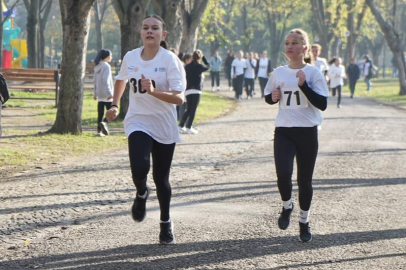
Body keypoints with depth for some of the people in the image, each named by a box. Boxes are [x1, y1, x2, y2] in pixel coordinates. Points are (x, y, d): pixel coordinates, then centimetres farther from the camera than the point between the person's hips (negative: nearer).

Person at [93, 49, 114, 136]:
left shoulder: (97, 66, 13)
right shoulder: (106, 66, -10)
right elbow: (105, 81, -20)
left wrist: (95, 93, 20)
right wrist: (109, 93, -22)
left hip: (99, 95, 8)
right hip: (106, 95, -8)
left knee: (100, 113, 8)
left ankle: (99, 130, 4)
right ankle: (104, 122, -26)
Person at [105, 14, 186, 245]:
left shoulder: (170, 60, -13)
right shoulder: (130, 57, -1)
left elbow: (179, 98, -20)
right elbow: (121, 79, 22)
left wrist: (153, 91, -33)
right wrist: (115, 105, 17)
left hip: (164, 126, -1)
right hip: (138, 123, 1)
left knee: (161, 178, 8)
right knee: (140, 168, -24)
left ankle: (166, 223, 31)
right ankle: (141, 194, 13)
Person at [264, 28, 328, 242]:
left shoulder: (313, 72, -5)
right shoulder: (278, 73, 5)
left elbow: (322, 104, -12)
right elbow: (268, 98, 19)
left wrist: (304, 85, -22)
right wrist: (273, 97, -4)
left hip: (307, 132, -2)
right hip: (283, 131, 2)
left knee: (305, 180, 5)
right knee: (283, 173, -18)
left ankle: (304, 222, 26)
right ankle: (287, 206, 13)